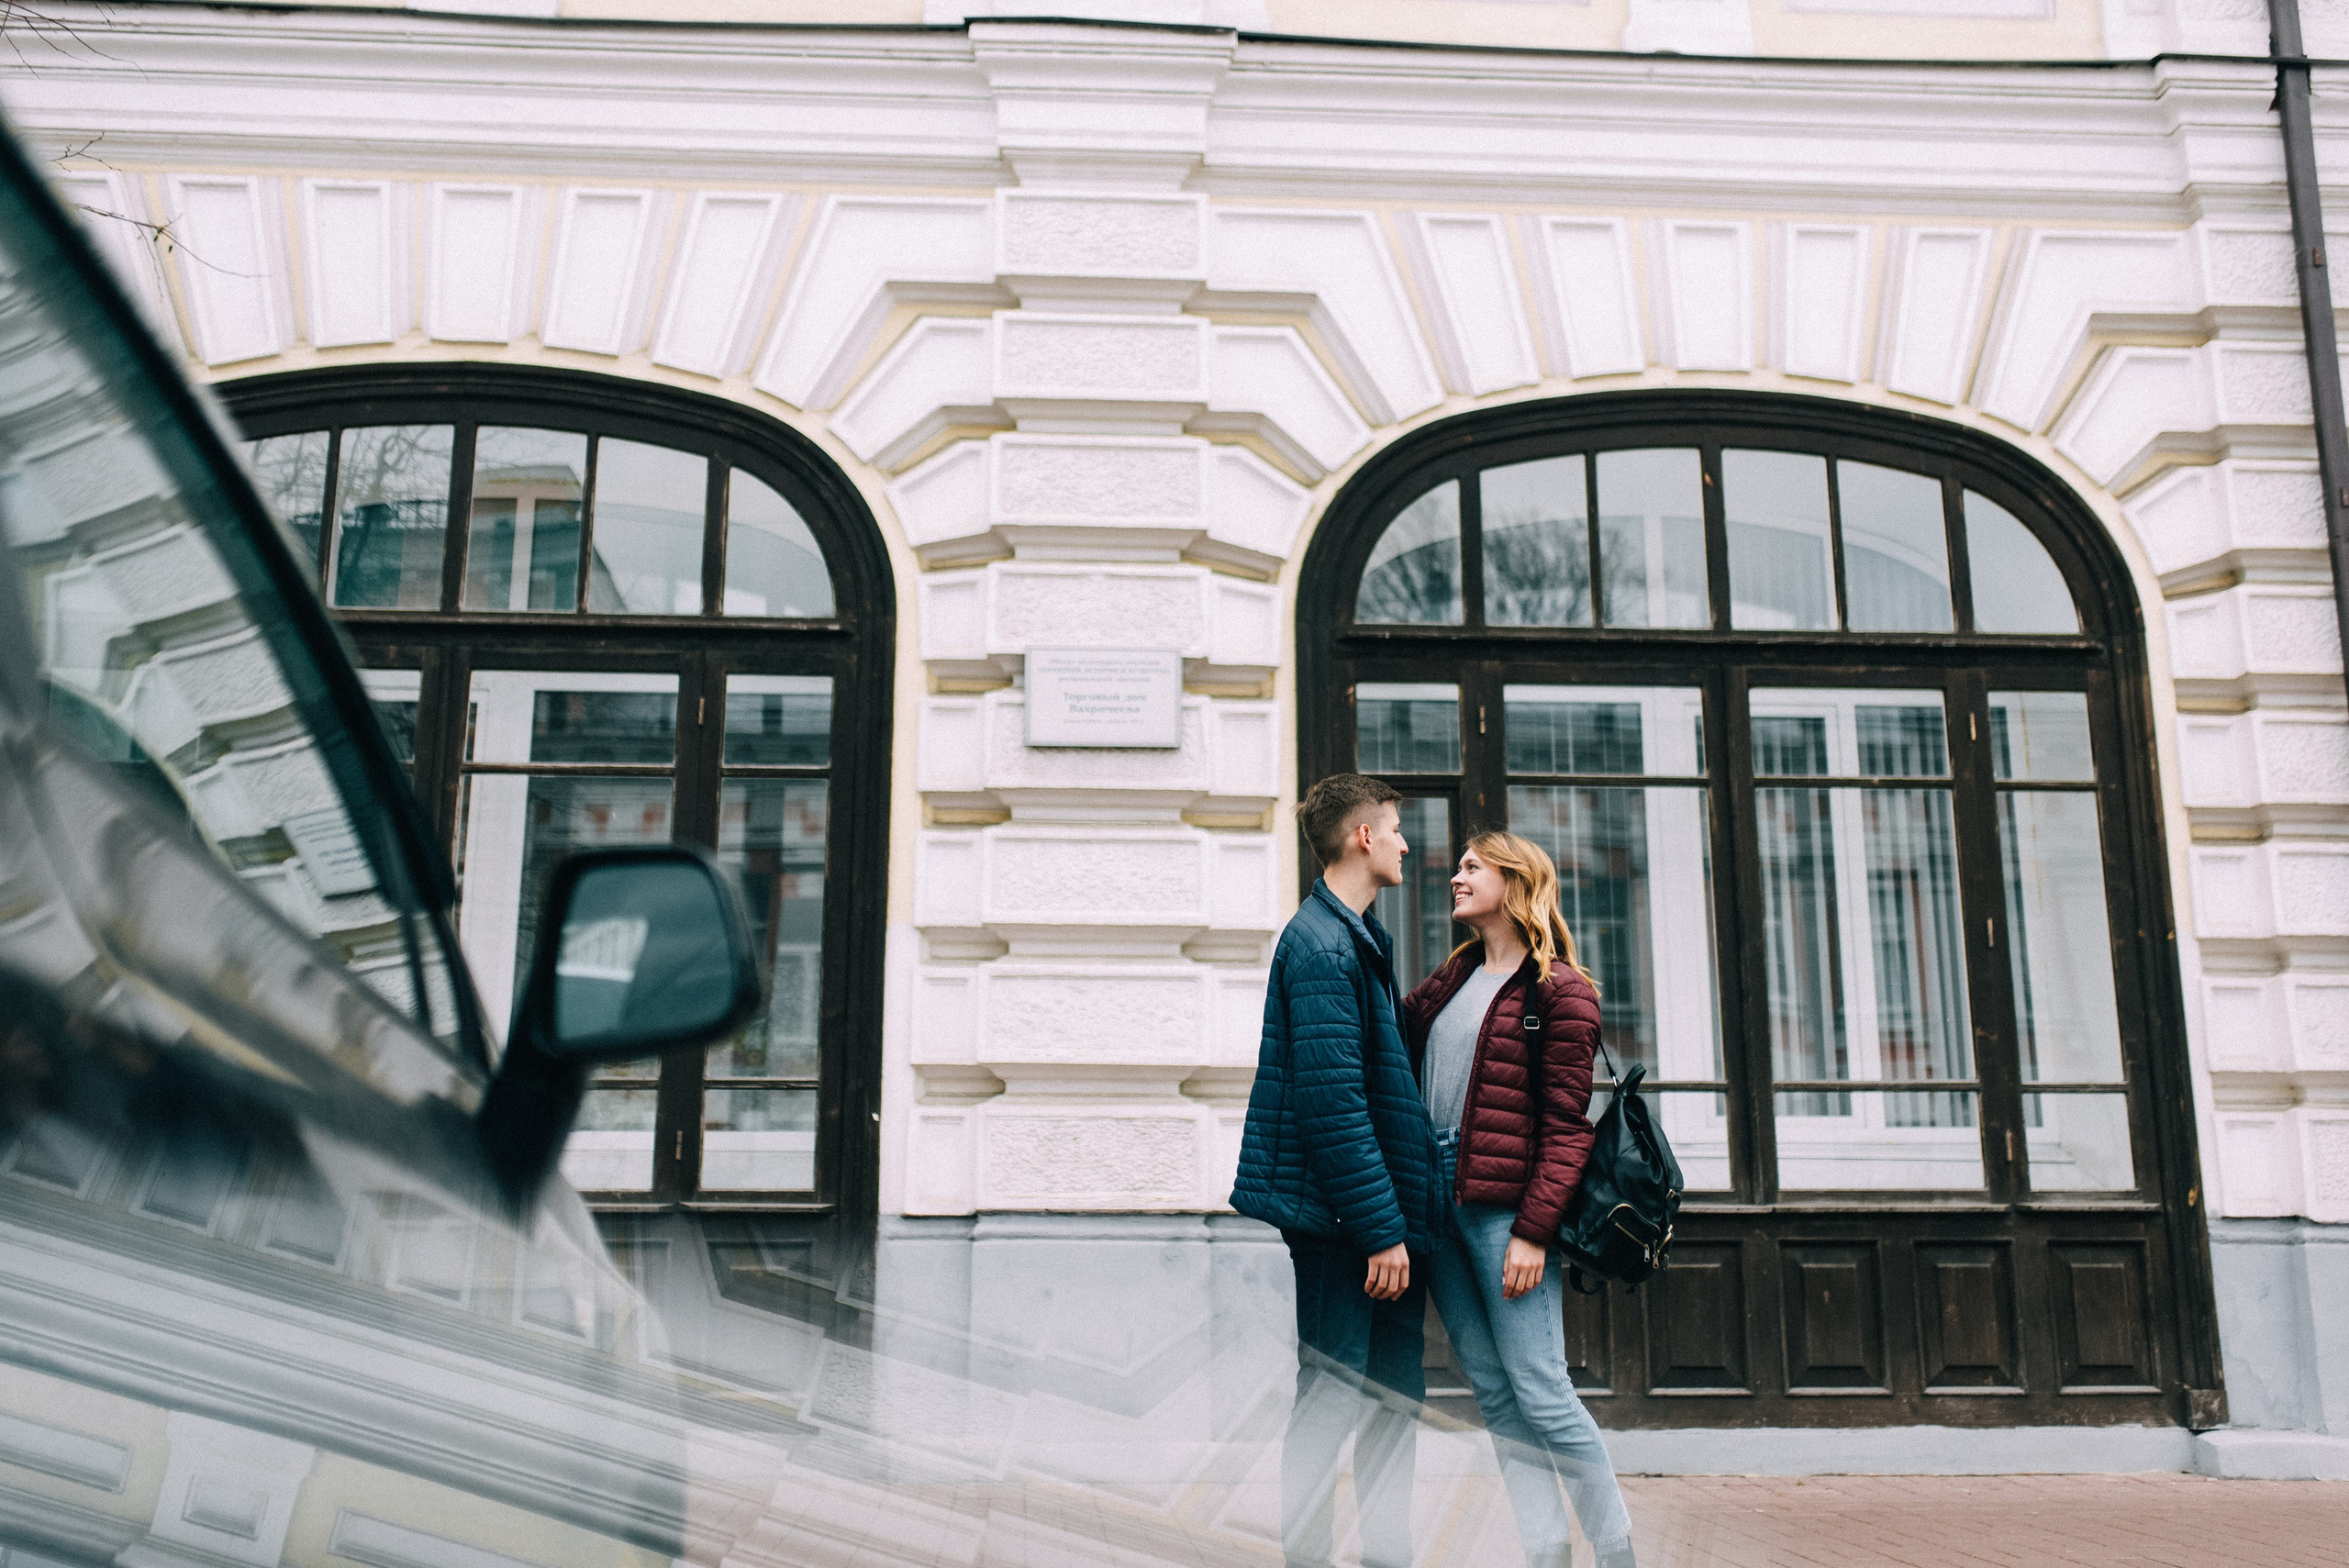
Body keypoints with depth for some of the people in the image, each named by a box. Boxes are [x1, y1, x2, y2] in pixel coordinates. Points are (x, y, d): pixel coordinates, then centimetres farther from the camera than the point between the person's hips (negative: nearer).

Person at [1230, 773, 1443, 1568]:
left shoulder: (1359, 938, 17)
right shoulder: (1320, 944, -15)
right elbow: (1333, 1102, -21)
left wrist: (1405, 1217, 19)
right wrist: (1382, 1229, -21)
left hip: (1385, 1213, 10)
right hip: (1338, 1218, -10)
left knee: (1395, 1390, 14)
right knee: (1334, 1392, -2)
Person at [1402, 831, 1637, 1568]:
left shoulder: (1559, 989, -5)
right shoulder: (1454, 976, 16)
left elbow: (1566, 1125, -10)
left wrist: (1533, 1230, -16)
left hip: (1505, 1202, -7)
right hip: (1436, 1193, 7)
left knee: (1537, 1387, -5)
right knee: (1492, 1391, 8)